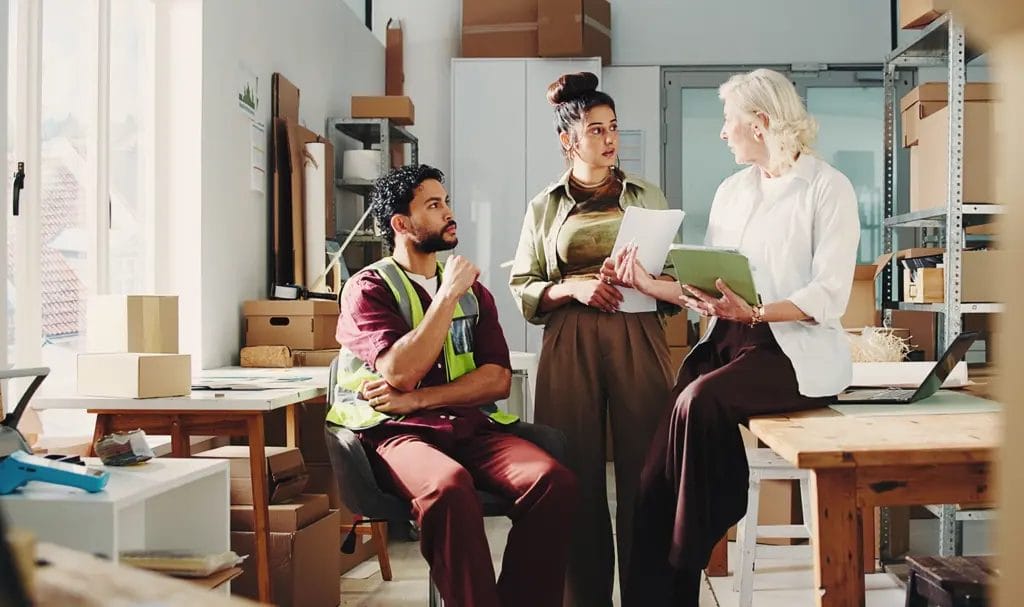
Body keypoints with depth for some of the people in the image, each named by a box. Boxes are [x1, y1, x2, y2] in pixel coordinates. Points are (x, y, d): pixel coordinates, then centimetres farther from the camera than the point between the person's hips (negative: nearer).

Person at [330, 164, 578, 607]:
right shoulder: (367, 288, 5)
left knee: (553, 481, -26)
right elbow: (400, 372, -12)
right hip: (399, 431, -4)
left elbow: (498, 380, 6)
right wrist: (448, 295, -7)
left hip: (471, 425, 4)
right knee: (448, 485, -38)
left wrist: (416, 399, -7)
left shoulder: (473, 291, 19)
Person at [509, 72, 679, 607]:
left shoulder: (648, 197, 12)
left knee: (643, 477, -4)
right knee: (577, 481, 0)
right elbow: (523, 290, 7)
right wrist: (574, 288, -10)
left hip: (639, 345, 0)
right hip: (569, 350, 0)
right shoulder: (545, 207, 12)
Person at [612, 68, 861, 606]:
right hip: (727, 342, 6)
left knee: (701, 400, -33)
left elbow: (829, 297, -13)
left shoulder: (828, 189, -4)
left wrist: (753, 313, -27)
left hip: (796, 350, -6)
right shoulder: (731, 190, 17)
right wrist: (647, 284, 2)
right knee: (657, 475, -15)